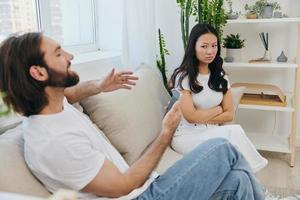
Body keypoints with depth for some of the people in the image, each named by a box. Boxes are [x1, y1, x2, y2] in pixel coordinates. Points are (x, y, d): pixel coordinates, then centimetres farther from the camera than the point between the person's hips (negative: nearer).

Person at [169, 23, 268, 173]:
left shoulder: (220, 76, 8)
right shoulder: (182, 76, -10)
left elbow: (229, 114, 3)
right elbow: (191, 116, -15)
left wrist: (202, 118, -9)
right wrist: (217, 110, -2)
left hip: (213, 134, 5)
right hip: (186, 136, -4)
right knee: (234, 132, -28)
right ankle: (253, 169, -12)